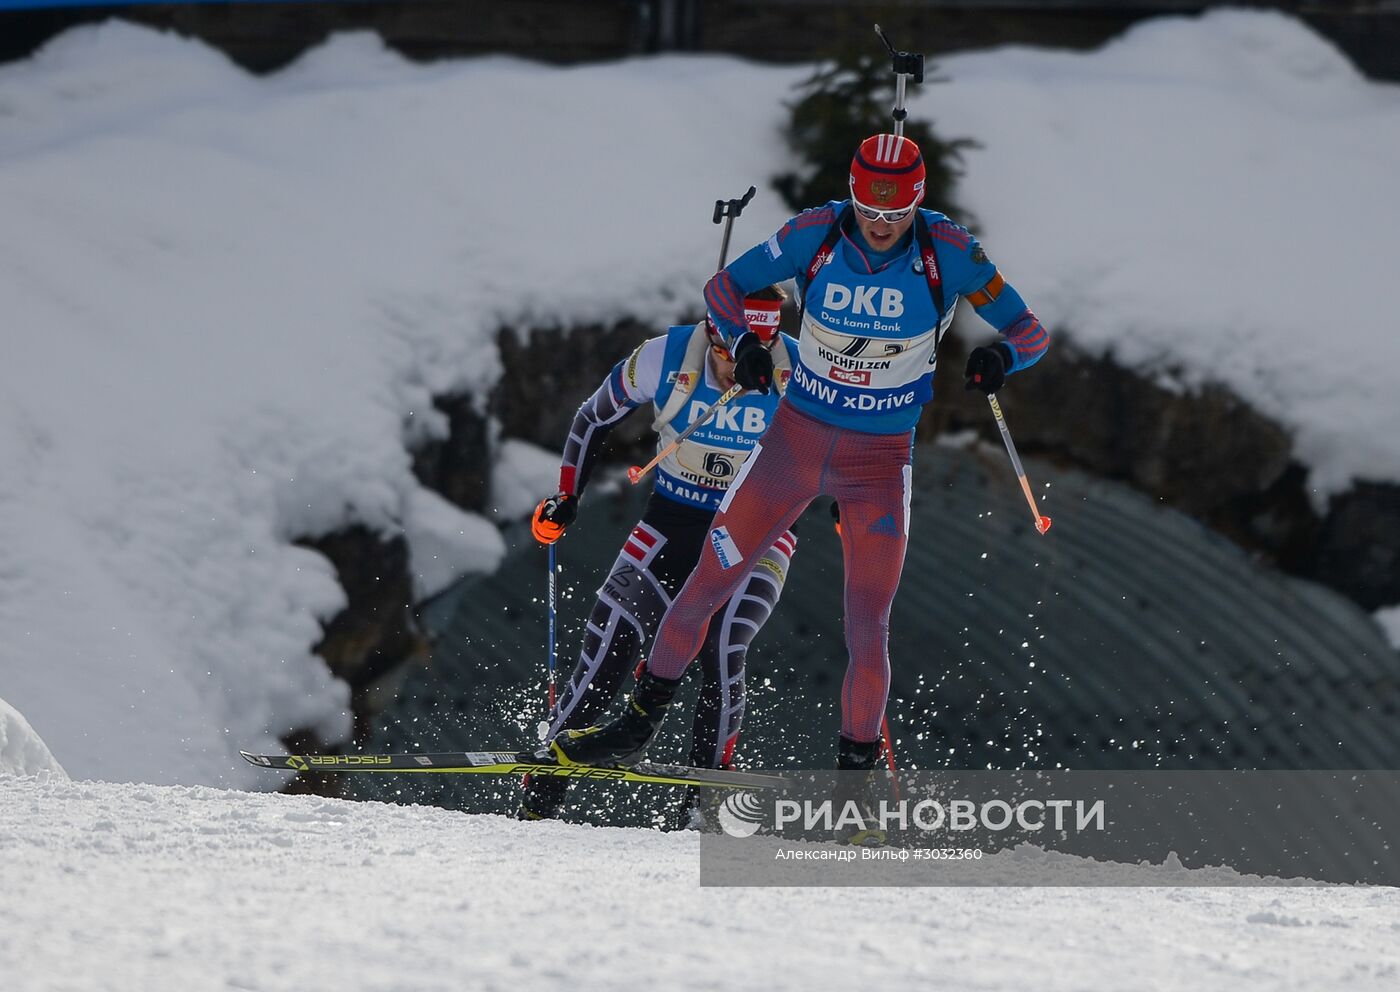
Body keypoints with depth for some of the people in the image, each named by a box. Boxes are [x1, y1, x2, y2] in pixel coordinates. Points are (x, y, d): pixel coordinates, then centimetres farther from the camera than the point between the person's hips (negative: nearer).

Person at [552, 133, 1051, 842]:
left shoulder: (946, 250, -14)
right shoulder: (816, 234, -11)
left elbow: (1030, 331, -9)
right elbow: (724, 287, 1)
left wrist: (1000, 355, -32)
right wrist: (744, 340, -19)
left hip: (881, 462, -1)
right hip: (797, 437, 1)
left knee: (867, 624, -7)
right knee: (710, 581, 2)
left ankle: (857, 770, 5)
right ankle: (639, 724, 17)